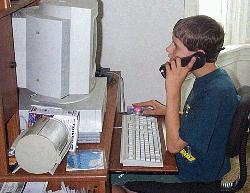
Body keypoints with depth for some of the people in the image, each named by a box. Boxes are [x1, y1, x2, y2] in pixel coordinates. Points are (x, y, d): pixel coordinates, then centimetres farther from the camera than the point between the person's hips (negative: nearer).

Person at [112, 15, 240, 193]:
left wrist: (173, 90, -29)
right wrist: (167, 111, 5)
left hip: (193, 175, -9)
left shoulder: (217, 92, -30)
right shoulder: (209, 78, 0)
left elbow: (174, 145, -26)